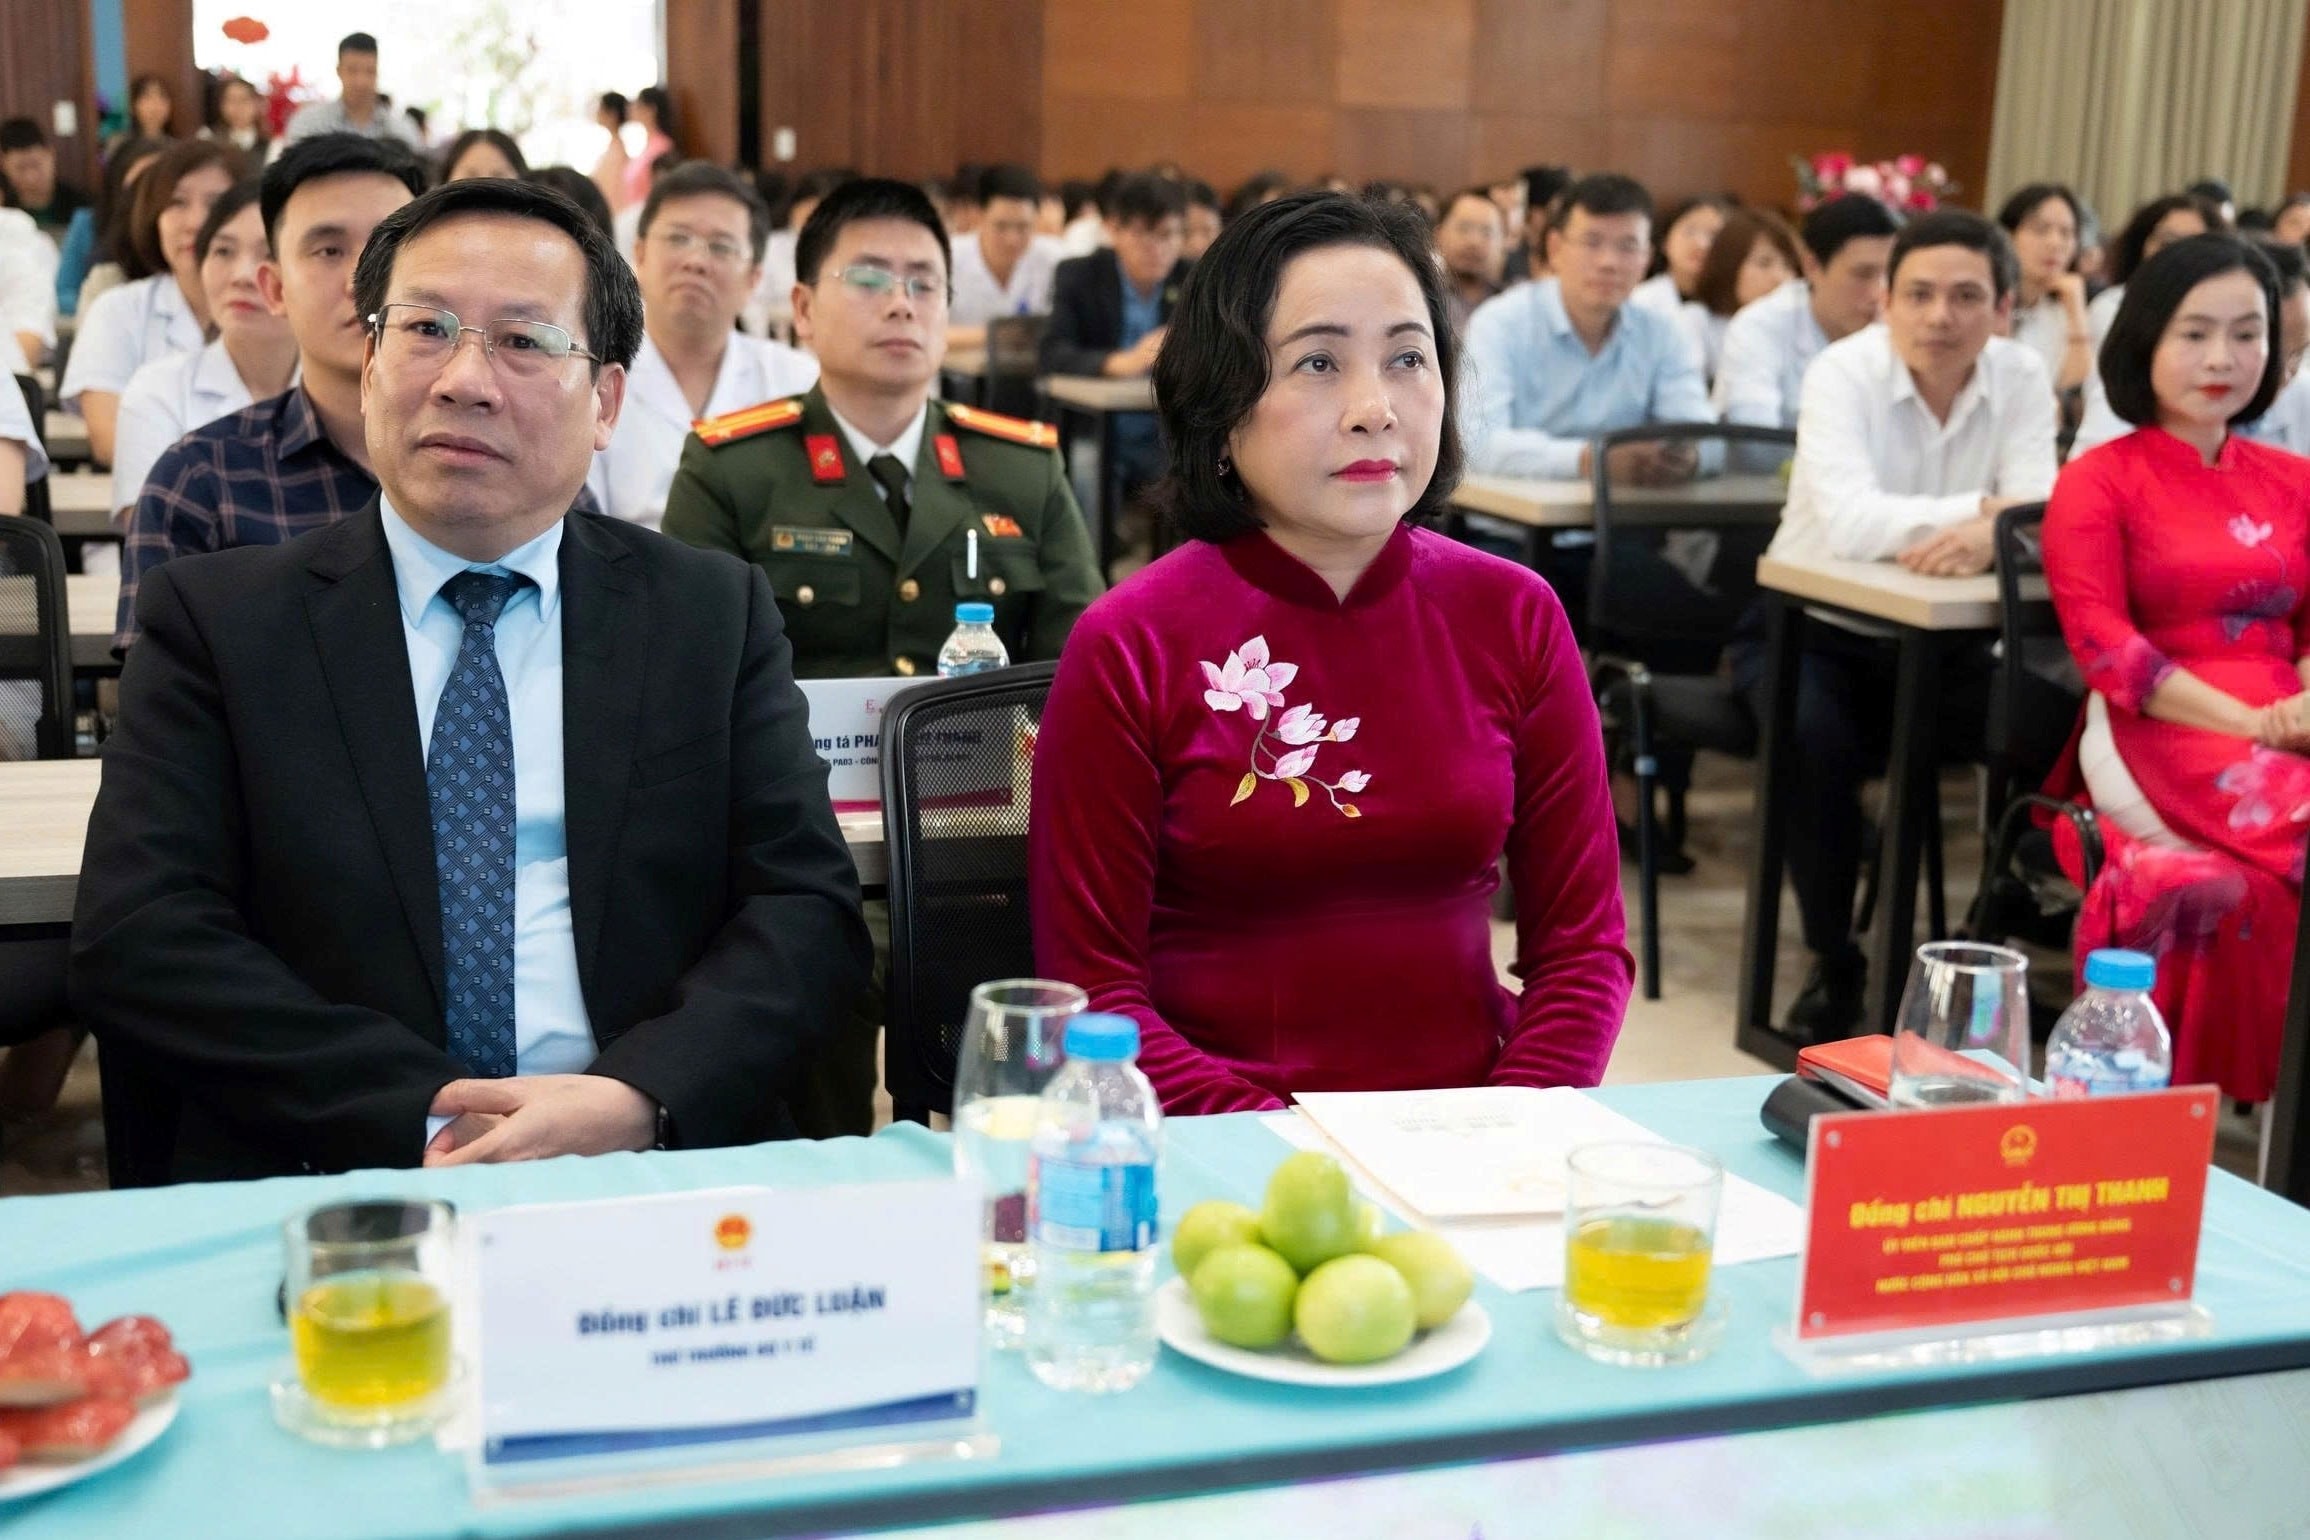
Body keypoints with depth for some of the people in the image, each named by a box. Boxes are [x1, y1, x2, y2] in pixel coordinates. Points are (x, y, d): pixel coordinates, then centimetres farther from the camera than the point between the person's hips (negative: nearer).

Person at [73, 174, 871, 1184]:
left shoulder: (717, 616, 10)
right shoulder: (215, 618, 8)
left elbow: (809, 907, 3)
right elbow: (136, 940, -2)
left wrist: (638, 1099, -16)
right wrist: (423, 1116, -15)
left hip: (658, 1188, 1)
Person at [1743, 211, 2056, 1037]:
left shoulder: (2022, 378, -5)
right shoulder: (1842, 372, -16)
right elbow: (1850, 523, -32)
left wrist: (1990, 538, -39)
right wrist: (1982, 508, -31)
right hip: (1811, 629, -3)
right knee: (1819, 738, -32)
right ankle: (1833, 960, -11)